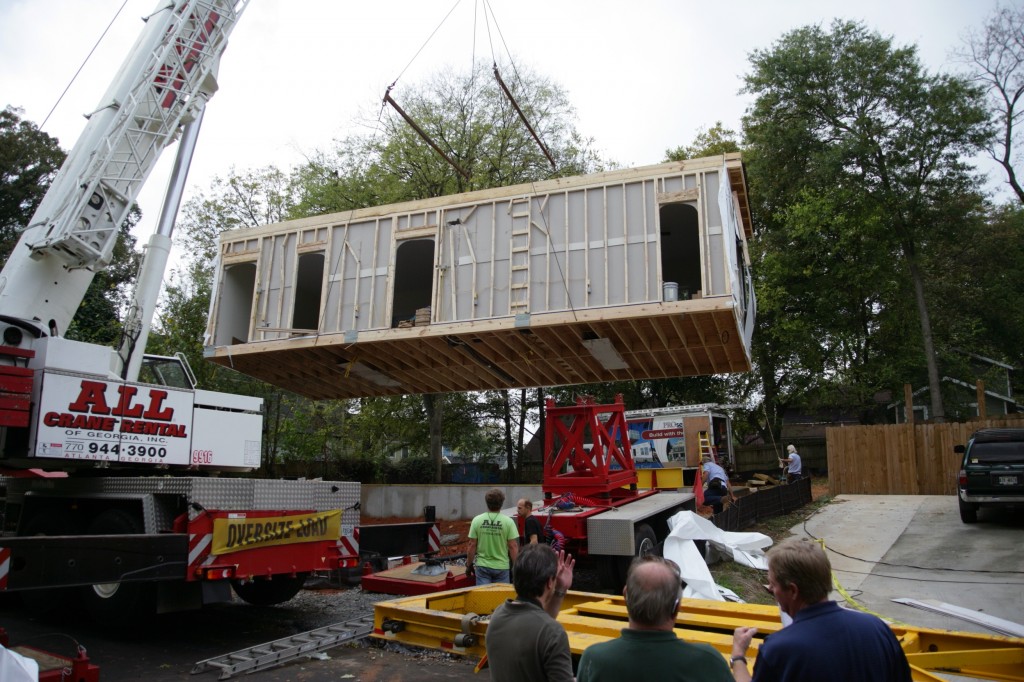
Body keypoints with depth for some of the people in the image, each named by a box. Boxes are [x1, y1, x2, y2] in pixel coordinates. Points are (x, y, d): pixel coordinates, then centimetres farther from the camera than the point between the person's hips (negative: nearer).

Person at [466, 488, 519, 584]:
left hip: (482, 566, 1)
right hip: (502, 566, -1)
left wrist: (469, 564, 8)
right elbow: (513, 547, -9)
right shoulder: (508, 522, -9)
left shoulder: (477, 520, -5)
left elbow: (472, 546, -3)